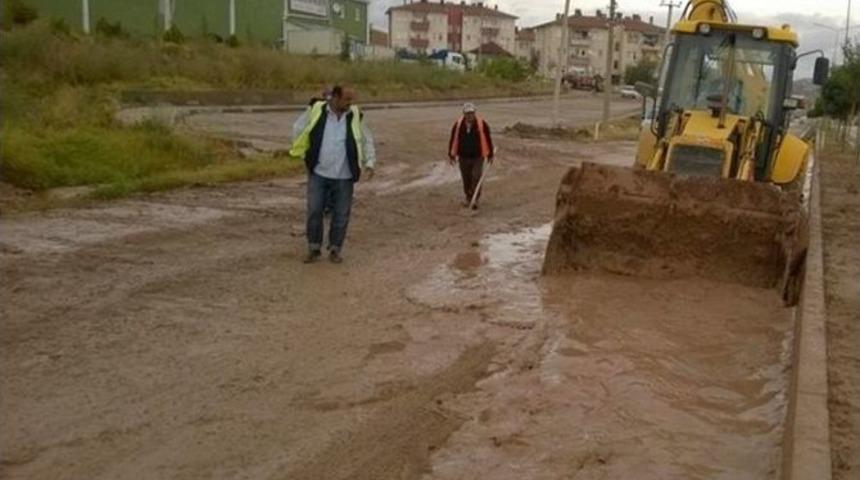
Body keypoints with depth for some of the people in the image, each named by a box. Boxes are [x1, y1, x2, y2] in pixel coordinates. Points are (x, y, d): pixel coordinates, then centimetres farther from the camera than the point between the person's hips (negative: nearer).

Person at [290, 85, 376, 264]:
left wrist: (369, 163, -3)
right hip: (318, 173, -1)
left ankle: (335, 250, 21)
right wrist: (305, 154, 10)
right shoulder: (316, 111, -6)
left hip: (344, 177, 1)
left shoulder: (355, 116, -1)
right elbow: (298, 129, 9)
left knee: (341, 215, 5)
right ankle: (314, 248, 18)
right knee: (314, 212, 2)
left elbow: (367, 140, 8)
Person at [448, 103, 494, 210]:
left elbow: (488, 139, -1)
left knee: (476, 178, -9)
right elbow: (453, 140, 3)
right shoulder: (458, 125, -6)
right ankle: (468, 198, 29)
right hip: (463, 157, 2)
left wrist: (490, 155, 3)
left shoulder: (482, 124, -10)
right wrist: (452, 155, 5)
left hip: (478, 157, -2)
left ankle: (475, 200, 1)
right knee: (466, 179, 11)